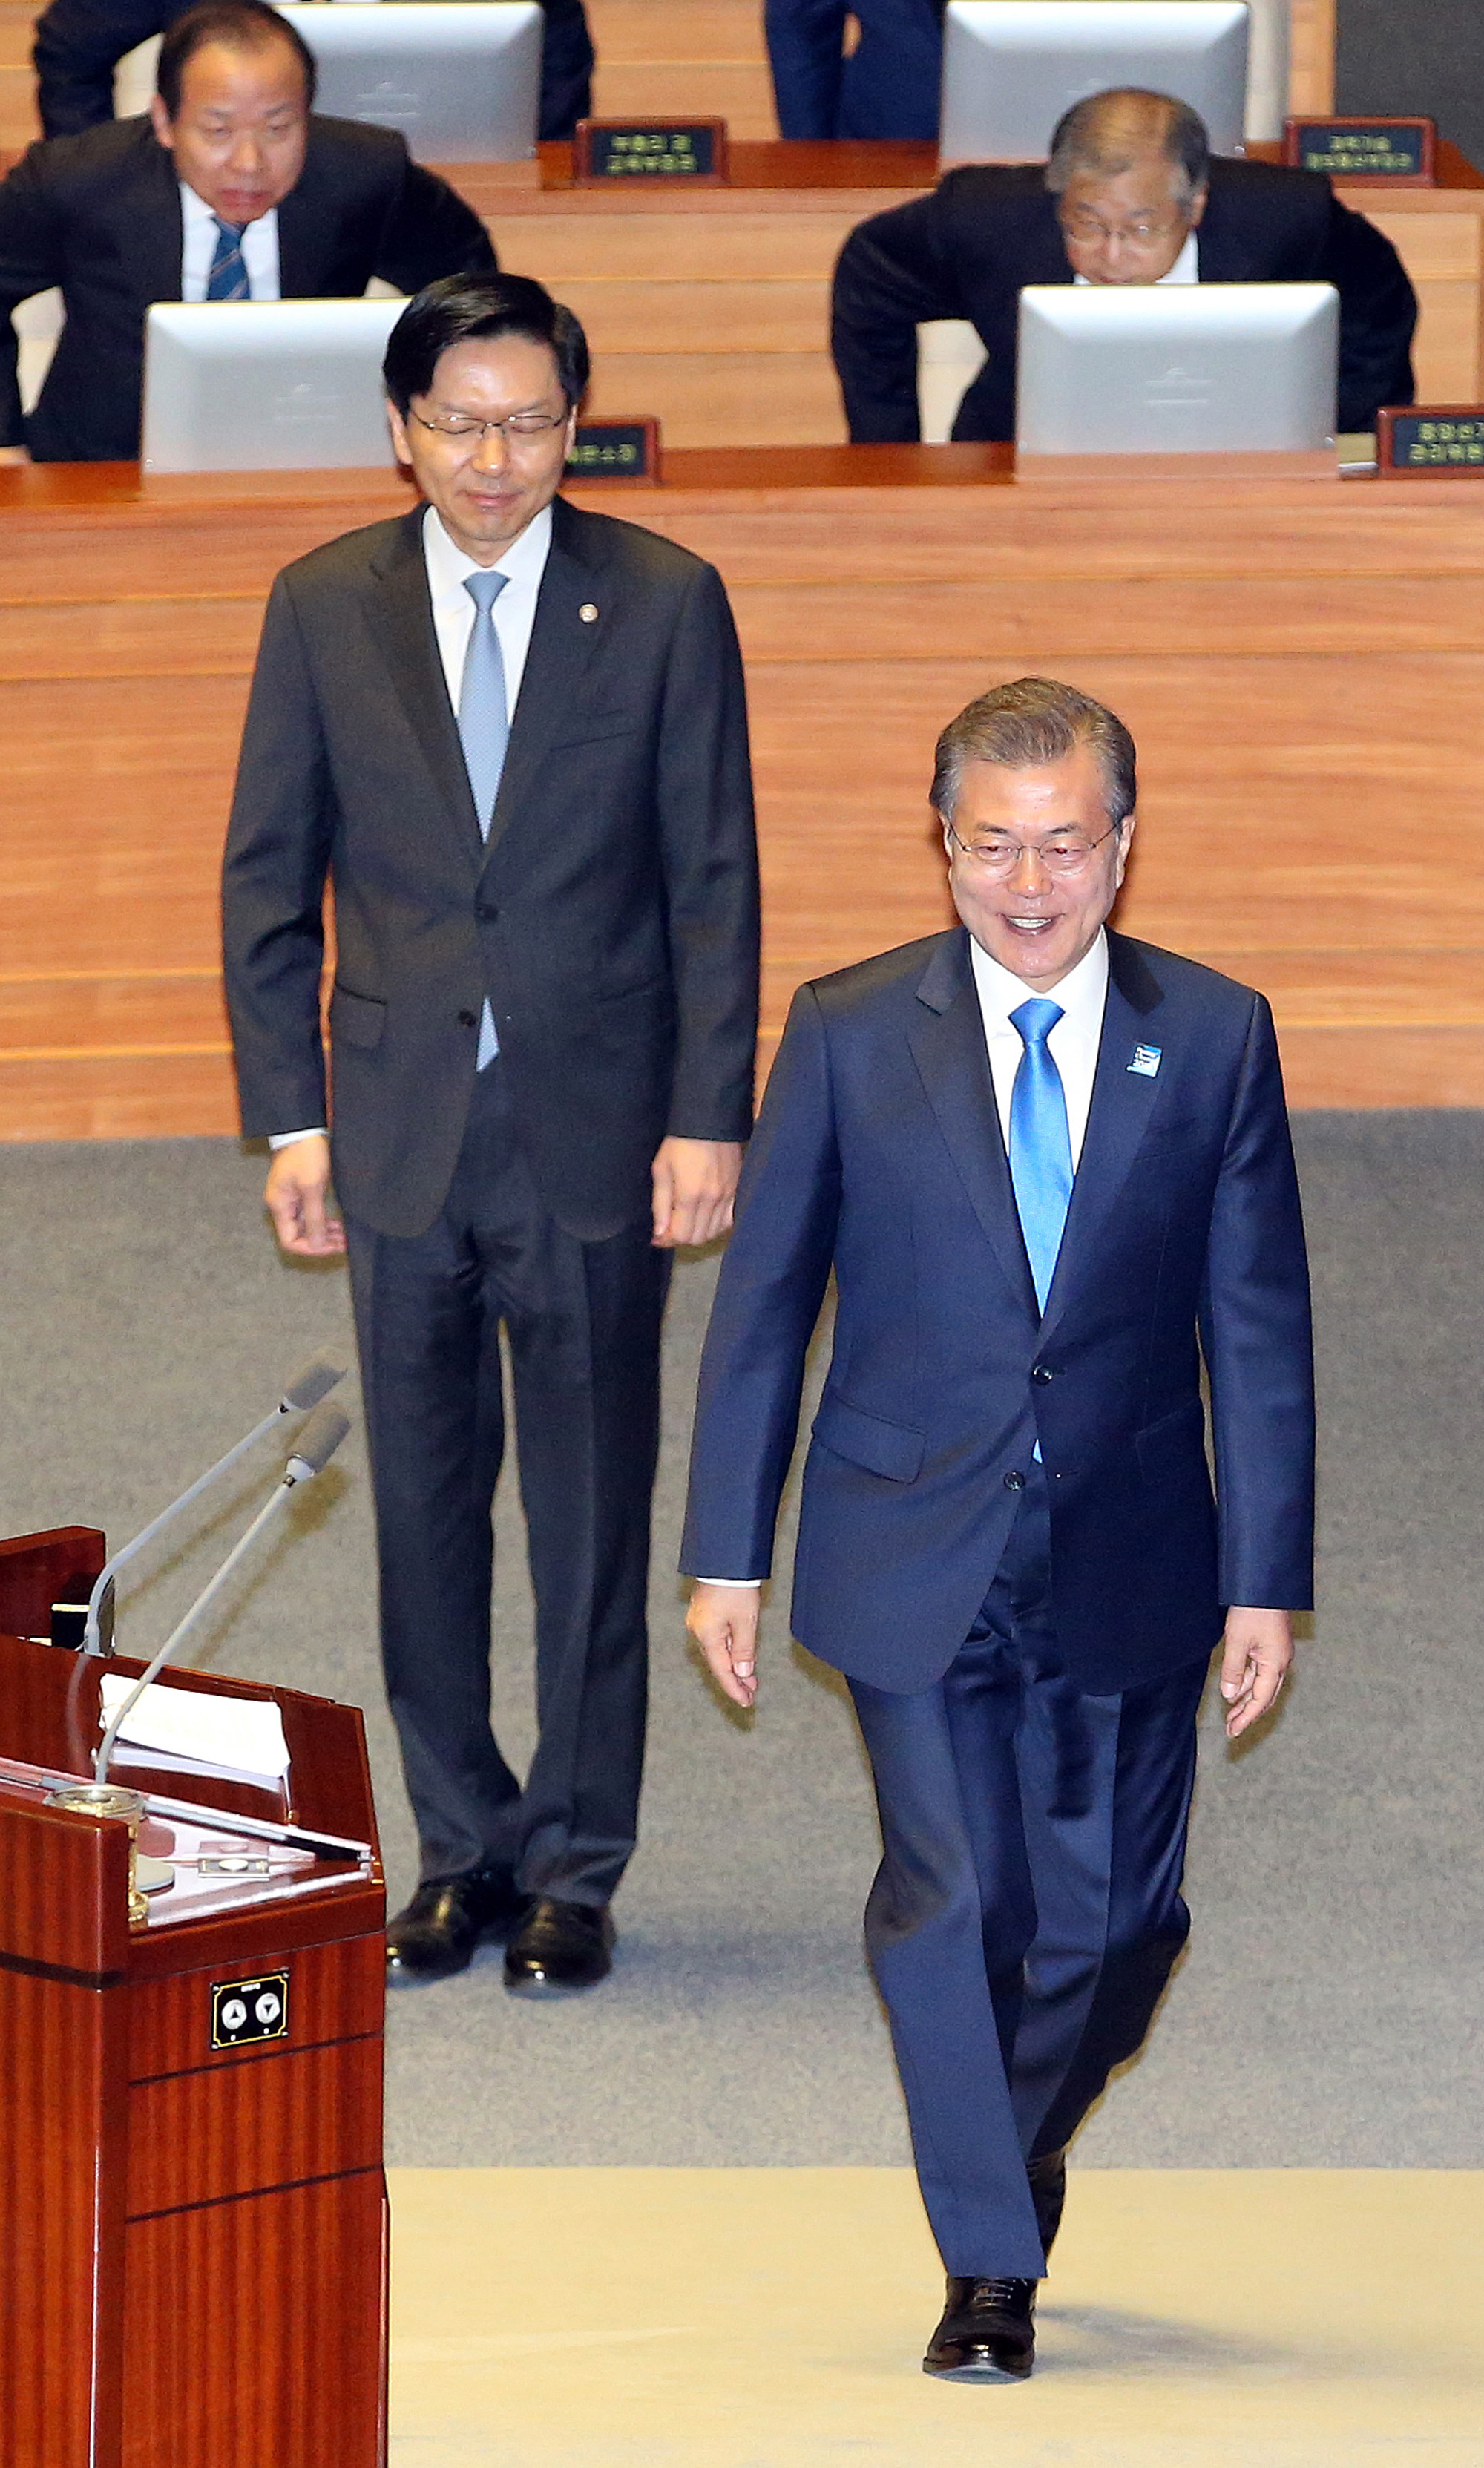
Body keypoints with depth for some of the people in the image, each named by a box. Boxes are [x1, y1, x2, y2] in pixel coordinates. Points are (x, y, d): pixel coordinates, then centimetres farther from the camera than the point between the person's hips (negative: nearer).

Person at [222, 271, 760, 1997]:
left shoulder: (664, 605, -1)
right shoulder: (324, 609, 3)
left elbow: (714, 881, -1)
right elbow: (269, 878, 6)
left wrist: (708, 1120, -6)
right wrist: (289, 1116, 0)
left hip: (596, 1132, -2)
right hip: (404, 1129, 2)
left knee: (591, 1515, 3)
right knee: (424, 1508, 8)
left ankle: (574, 1870, 12)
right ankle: (464, 1852, 19)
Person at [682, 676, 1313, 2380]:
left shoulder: (1214, 1038, -1)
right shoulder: (851, 1034, -2)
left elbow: (1259, 1328, 2)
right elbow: (761, 1302, 3)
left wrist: (1267, 1582, 0)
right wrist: (726, 1554, 1)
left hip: (1128, 1574, 1)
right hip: (914, 1567, -1)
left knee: (1111, 1916, 6)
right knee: (952, 1901, -5)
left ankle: (1022, 2143, 37)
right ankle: (989, 2267, 8)